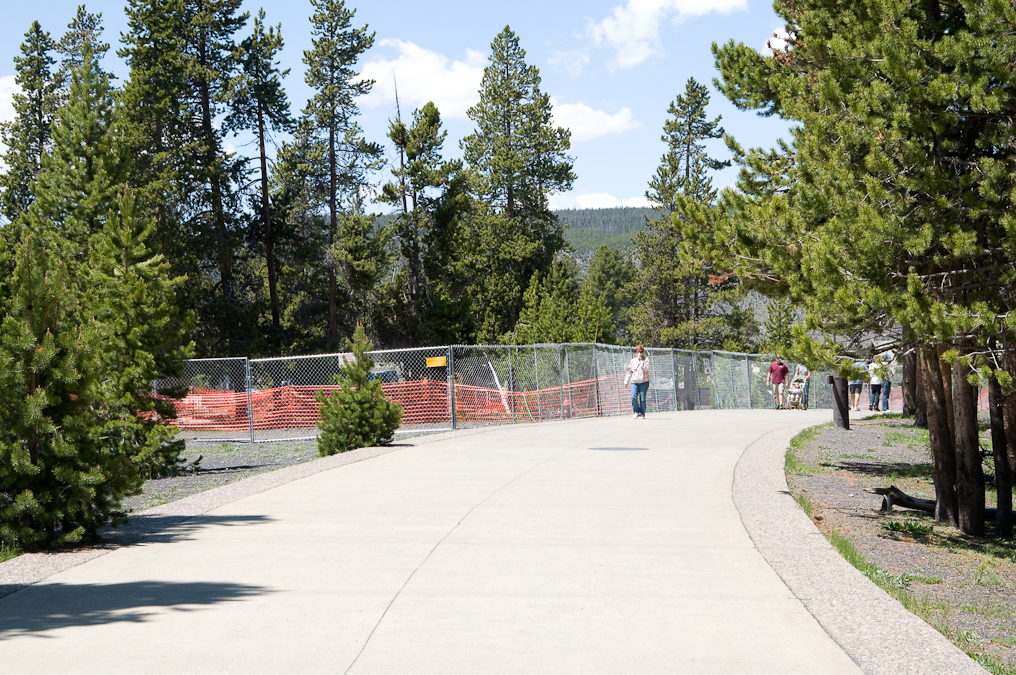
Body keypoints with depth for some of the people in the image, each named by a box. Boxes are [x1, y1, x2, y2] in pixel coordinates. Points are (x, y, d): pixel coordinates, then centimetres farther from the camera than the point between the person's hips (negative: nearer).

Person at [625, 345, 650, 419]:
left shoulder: (645, 360, 3)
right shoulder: (632, 361, 9)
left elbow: (646, 369, -12)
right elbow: (628, 371, 13)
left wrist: (641, 362, -19)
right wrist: (626, 381, 9)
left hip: (644, 382, -1)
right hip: (634, 382, 1)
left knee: (642, 398, -2)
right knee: (633, 397, -14)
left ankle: (642, 413, 12)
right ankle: (636, 412, 4)